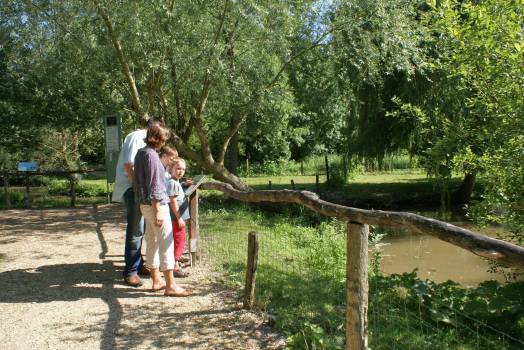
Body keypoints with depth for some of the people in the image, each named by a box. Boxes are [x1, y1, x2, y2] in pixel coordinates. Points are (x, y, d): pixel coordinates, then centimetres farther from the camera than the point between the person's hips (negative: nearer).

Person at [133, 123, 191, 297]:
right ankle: (170, 286, -1)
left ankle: (156, 280, 22)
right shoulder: (151, 155, -16)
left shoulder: (140, 153, 10)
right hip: (157, 204, -9)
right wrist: (158, 211, -19)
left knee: (152, 243, 13)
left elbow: (136, 181, 17)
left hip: (144, 204, 9)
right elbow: (154, 186, -20)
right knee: (166, 243, -5)